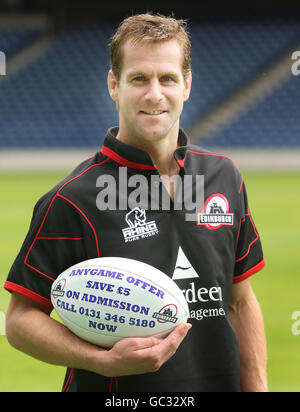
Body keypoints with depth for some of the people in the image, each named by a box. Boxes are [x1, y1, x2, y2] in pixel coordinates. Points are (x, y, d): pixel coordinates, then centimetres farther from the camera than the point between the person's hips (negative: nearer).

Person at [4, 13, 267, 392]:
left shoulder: (225, 177, 3)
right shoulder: (74, 199, -13)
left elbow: (241, 301, 10)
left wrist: (257, 388, 2)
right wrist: (106, 361, -26)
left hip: (218, 382, 4)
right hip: (114, 390, -4)